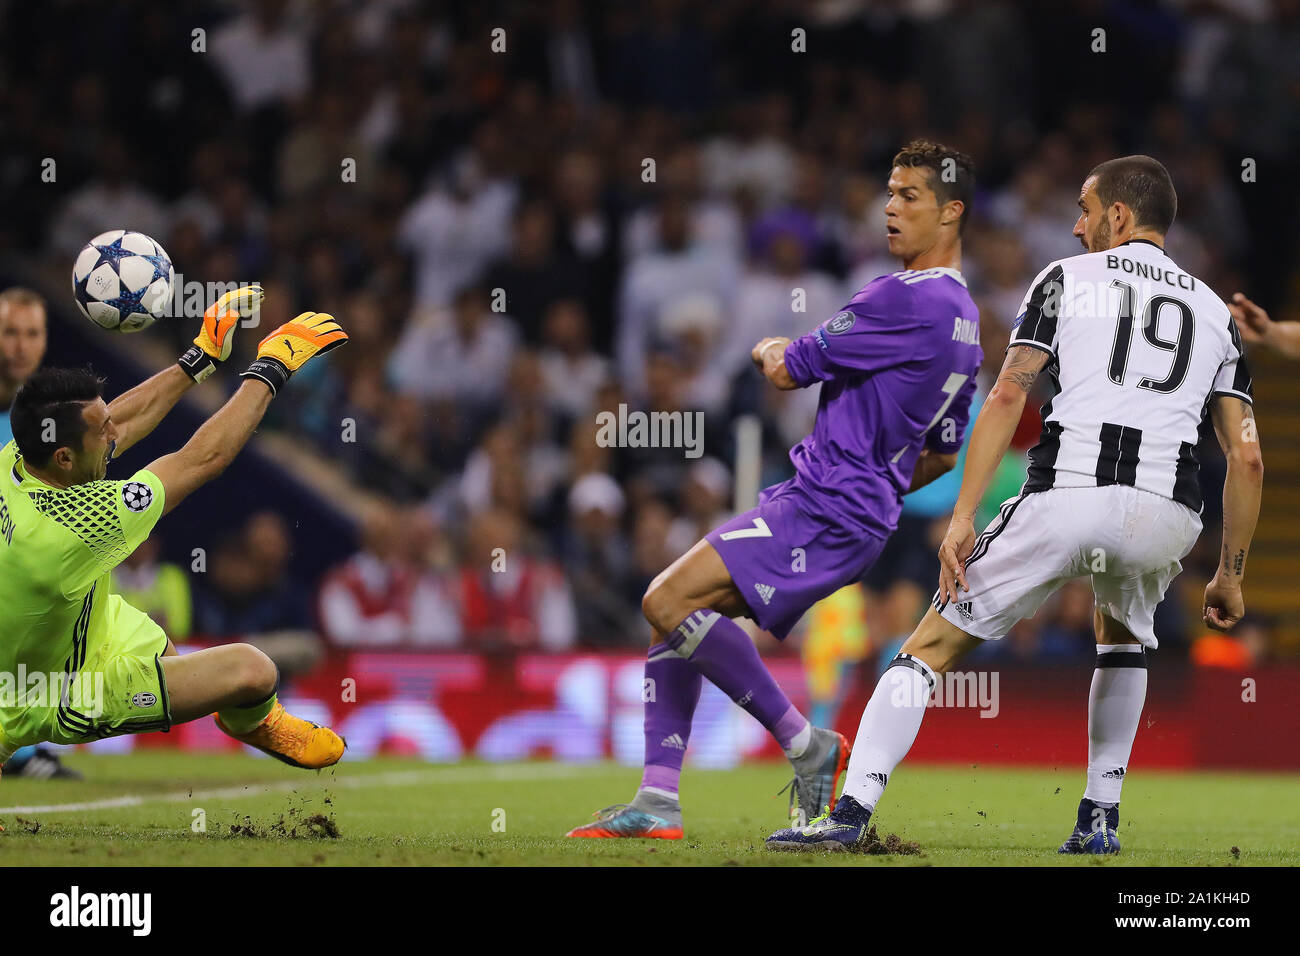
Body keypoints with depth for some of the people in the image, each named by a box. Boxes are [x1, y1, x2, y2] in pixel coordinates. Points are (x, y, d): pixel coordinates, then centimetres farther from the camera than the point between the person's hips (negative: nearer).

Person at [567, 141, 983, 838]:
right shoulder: (962, 321, 18)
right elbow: (942, 457, 28)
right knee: (673, 609, 9)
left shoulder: (906, 299, -15)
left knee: (669, 601, -20)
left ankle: (805, 743, -10)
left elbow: (789, 370, -8)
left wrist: (772, 351, 15)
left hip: (826, 510, -11)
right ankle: (657, 802, 3)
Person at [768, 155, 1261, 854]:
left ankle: (852, 810, -8)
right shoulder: (1215, 313, 23)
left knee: (933, 647, 6)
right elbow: (1247, 459, 15)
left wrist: (963, 517, -5)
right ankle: (1100, 819, 26)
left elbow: (1007, 397, 0)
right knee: (1123, 635, 36)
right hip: (1166, 517, 3)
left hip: (1066, 495, -3)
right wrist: (1230, 575, 22)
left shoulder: (1067, 280, 13)